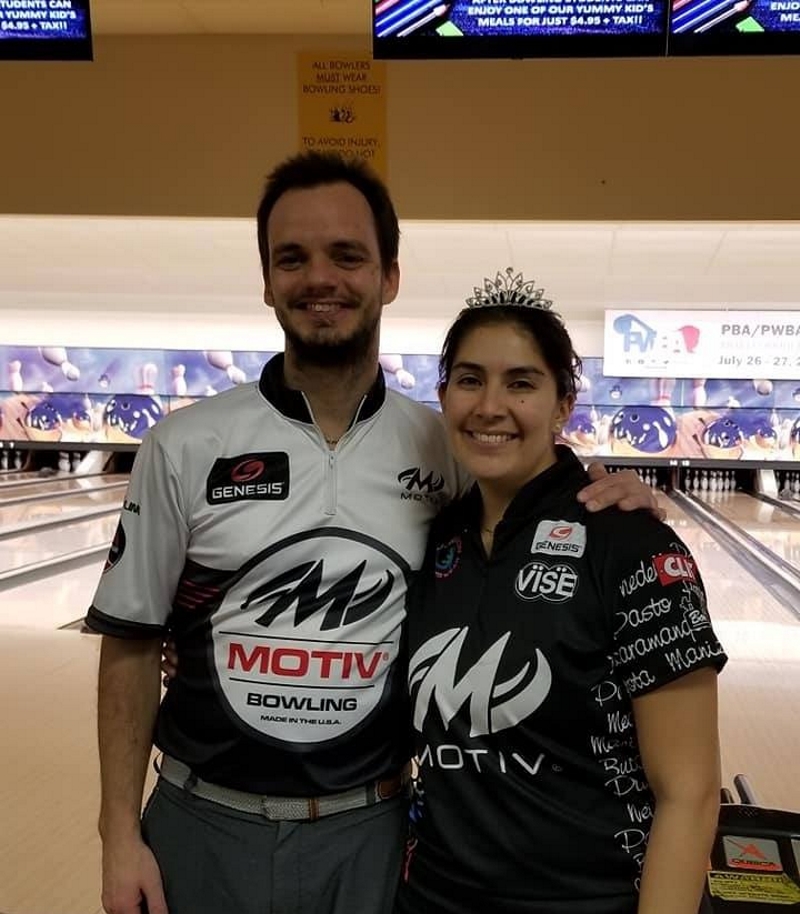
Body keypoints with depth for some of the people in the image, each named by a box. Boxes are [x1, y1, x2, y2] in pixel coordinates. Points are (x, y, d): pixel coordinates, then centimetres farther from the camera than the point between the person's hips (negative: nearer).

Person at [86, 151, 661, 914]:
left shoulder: (444, 445, -5)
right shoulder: (185, 447, -8)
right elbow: (132, 645, -2)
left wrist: (608, 506, -12)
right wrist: (120, 836, -2)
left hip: (367, 832, 1)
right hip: (203, 826, 0)